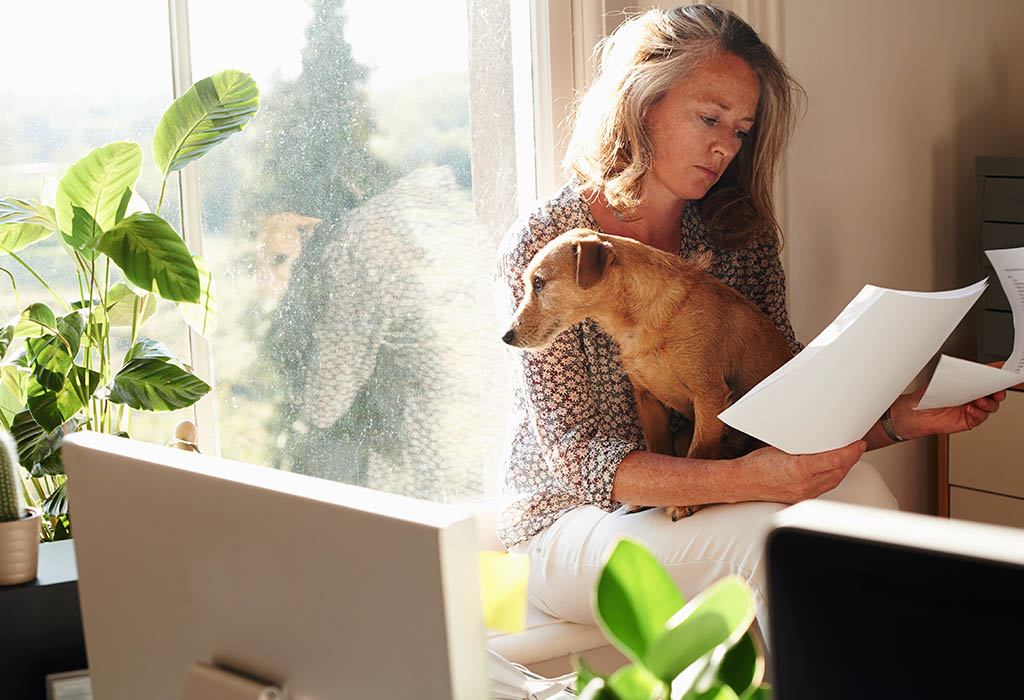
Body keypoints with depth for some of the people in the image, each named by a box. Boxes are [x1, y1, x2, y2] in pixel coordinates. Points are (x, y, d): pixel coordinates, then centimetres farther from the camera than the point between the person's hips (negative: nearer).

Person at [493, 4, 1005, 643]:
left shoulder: (742, 240, 6)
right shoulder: (542, 248, -12)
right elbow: (577, 458, -19)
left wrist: (906, 418, -16)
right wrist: (741, 480, -32)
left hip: (697, 506, 5)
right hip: (570, 524, -5)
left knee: (854, 486, -23)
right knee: (770, 531, -30)